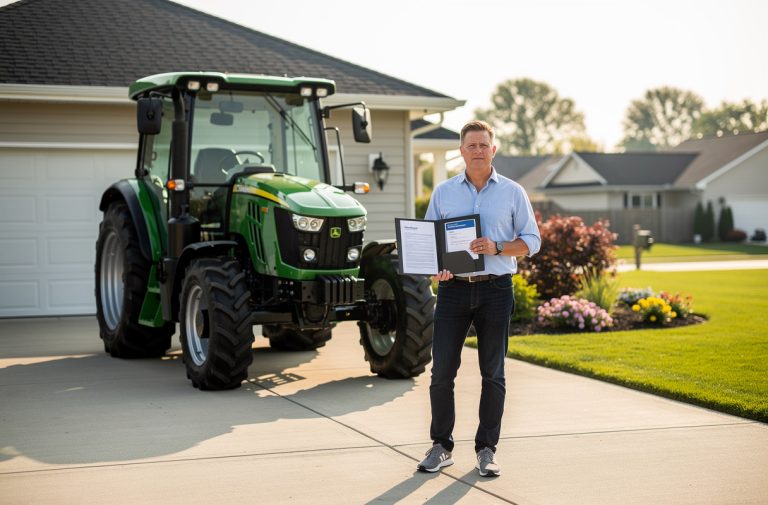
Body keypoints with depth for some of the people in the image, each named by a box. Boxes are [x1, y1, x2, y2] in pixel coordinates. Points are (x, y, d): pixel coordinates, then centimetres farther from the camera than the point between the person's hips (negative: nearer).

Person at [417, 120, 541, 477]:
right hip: (453, 287, 1)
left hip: (495, 288, -1)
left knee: (493, 372, 4)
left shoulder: (512, 193, 5)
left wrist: (497, 248, -14)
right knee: (442, 369, -1)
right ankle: (441, 446, 11)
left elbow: (531, 241, 4)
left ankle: (487, 448, 14)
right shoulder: (444, 192, 9)